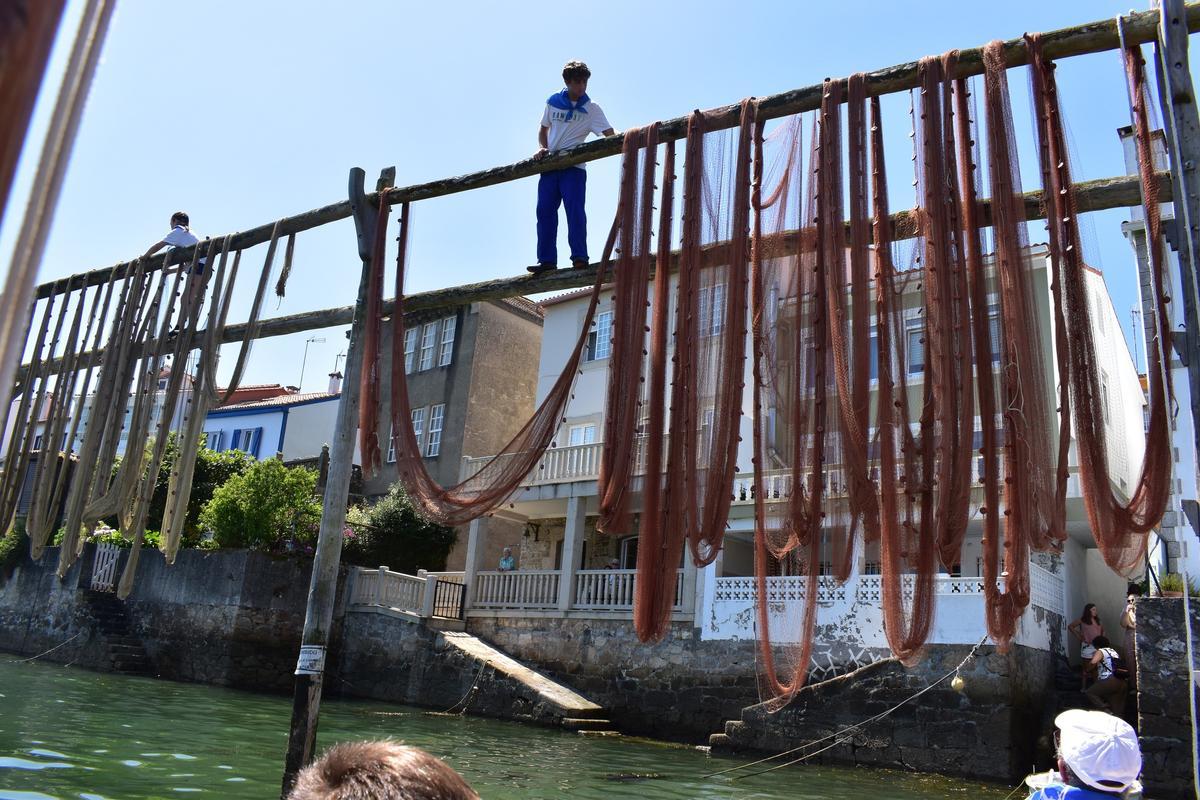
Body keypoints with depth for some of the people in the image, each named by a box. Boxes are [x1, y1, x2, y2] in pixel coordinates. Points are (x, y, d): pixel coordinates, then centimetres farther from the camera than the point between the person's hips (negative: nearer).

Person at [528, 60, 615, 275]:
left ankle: (579, 256, -16)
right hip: (550, 165, 3)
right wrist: (542, 148, 3)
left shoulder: (591, 109, 2)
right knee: (545, 211, -2)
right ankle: (547, 260, 0)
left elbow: (609, 134, -9)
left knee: (575, 210, -15)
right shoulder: (553, 102, 10)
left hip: (574, 166, -3)